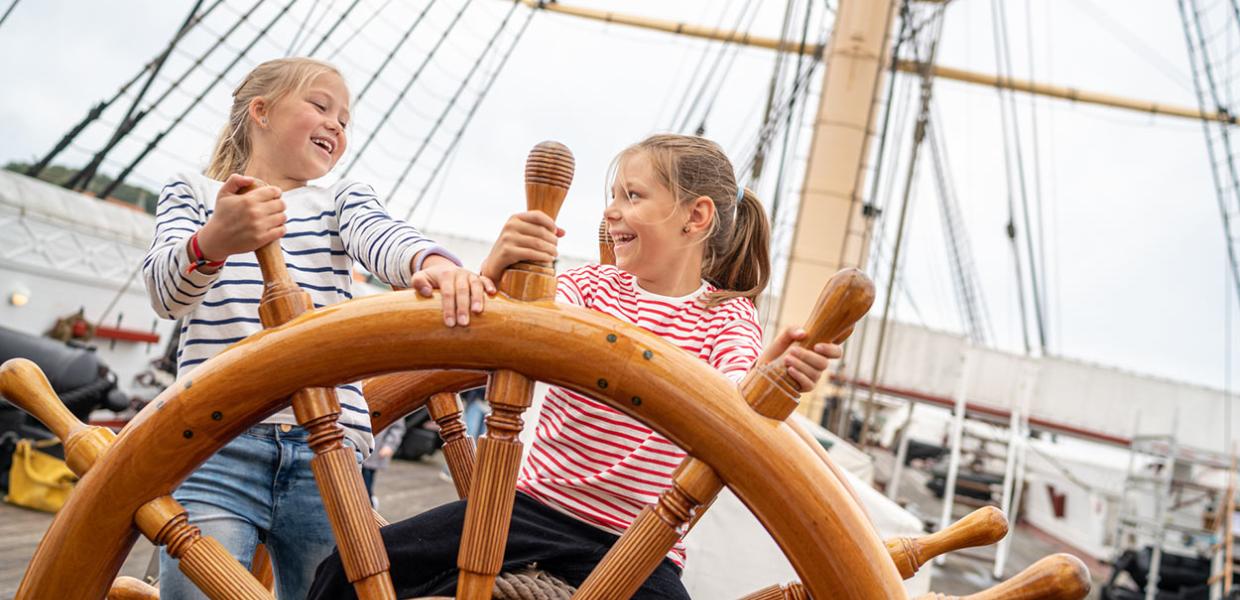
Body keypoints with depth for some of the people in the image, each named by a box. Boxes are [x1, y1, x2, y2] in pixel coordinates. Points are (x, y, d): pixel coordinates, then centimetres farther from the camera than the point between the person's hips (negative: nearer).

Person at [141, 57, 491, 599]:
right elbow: (165, 289, -6)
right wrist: (212, 242, -30)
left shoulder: (342, 201, 20)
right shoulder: (193, 194, 14)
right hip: (215, 448, -2)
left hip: (329, 448, 2)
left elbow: (383, 237, -5)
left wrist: (436, 265, -30)